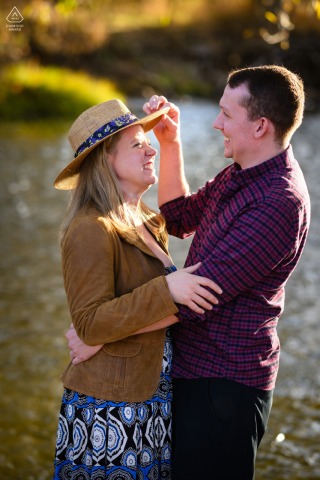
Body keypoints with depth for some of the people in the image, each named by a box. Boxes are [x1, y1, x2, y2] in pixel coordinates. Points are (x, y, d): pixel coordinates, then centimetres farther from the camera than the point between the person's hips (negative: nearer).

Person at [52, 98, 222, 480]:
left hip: (152, 399, 8)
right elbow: (90, 325, -22)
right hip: (110, 406, -8)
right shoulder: (91, 230, -16)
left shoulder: (146, 223, 12)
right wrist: (166, 290, -27)